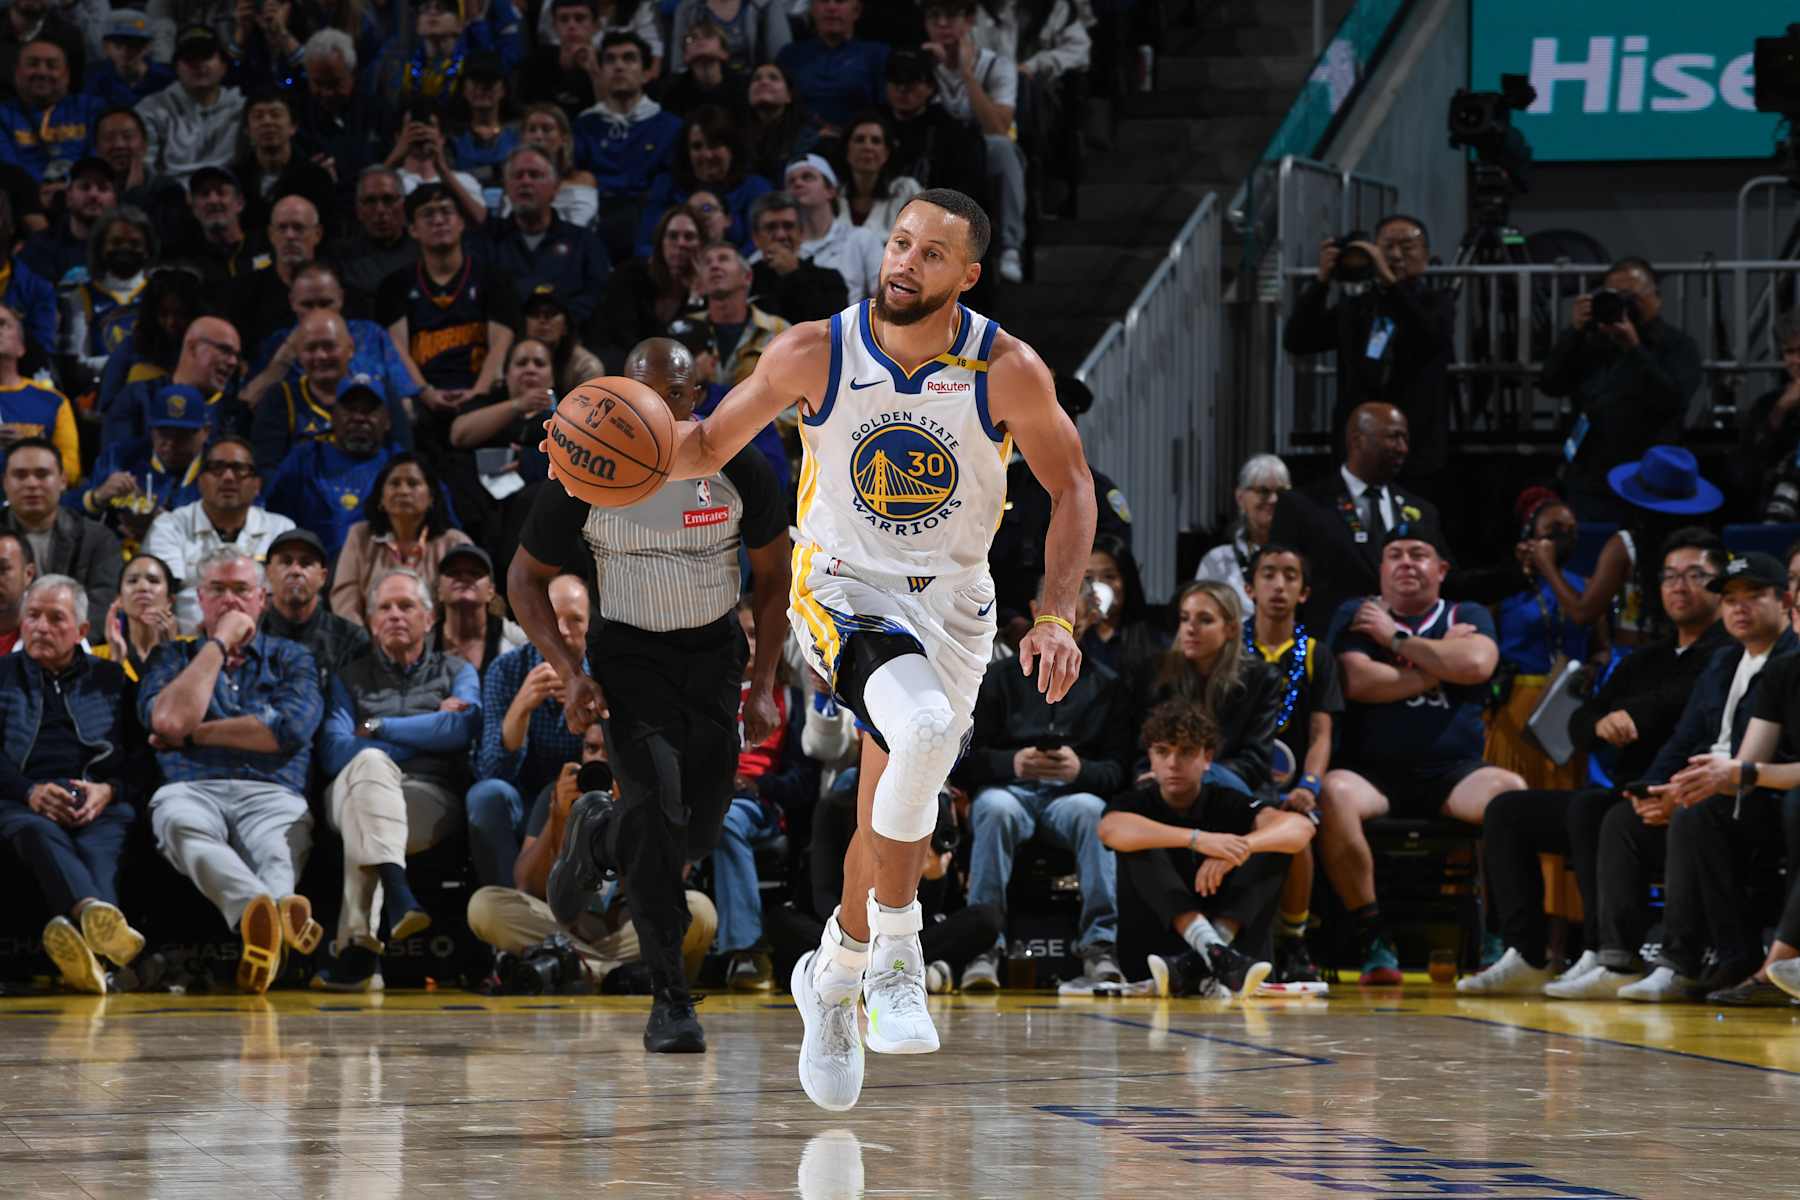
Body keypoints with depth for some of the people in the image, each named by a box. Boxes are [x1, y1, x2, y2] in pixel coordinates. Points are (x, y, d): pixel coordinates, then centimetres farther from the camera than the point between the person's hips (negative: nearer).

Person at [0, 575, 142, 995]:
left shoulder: (110, 679, 26)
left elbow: (141, 753, 14)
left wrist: (109, 791, -9)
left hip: (102, 802, 1)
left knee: (105, 838, -37)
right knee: (37, 833, -39)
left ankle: (82, 932, -70)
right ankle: (101, 918, -71)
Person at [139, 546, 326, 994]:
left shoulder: (290, 659, 24)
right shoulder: (173, 657, 25)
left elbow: (289, 729, 2)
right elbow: (170, 721, 1)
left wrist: (194, 734, 6)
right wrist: (219, 643, 9)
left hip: (271, 793, 1)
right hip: (192, 789, -1)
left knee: (285, 837, -38)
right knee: (180, 822, -40)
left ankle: (263, 927, -72)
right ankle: (281, 916, -68)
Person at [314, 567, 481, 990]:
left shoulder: (456, 672, 23)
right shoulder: (351, 677, 23)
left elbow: (463, 729, -2)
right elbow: (334, 752, 3)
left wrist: (377, 728, 3)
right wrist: (425, 733, 3)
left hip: (431, 799, 0)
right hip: (355, 791, 1)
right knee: (370, 762, -37)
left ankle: (358, 942, -50)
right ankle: (398, 895, -60)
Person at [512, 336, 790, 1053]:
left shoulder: (737, 469, -12)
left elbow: (773, 576, 3)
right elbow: (527, 578, -3)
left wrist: (764, 687, -3)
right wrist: (570, 674, -15)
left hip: (714, 651, 2)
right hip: (628, 651, -2)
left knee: (698, 835, -1)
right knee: (654, 800, -22)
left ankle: (597, 832, 35)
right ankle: (670, 999, -15)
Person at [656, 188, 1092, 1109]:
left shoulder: (1008, 372, -13)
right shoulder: (814, 354, -13)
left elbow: (1071, 488, -1)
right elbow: (710, 446, -1)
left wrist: (1056, 616, -11)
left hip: (950, 606, 2)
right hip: (842, 590, -2)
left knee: (897, 802, 8)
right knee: (923, 729, -32)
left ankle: (833, 978, 36)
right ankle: (894, 949, -15)